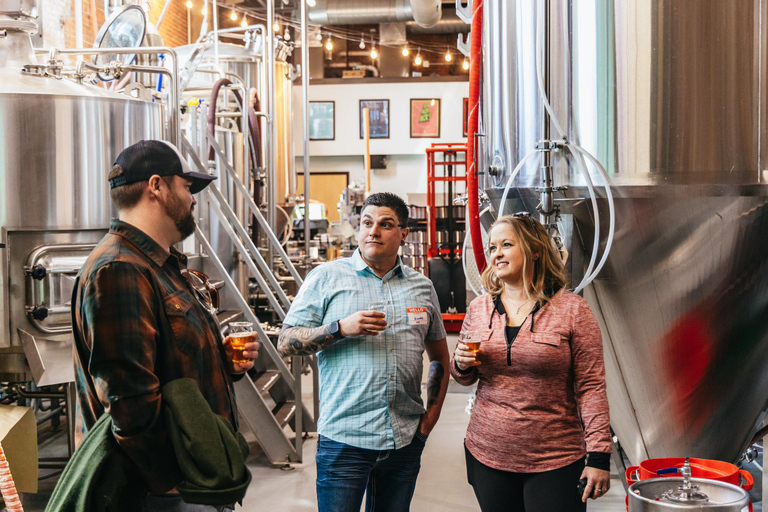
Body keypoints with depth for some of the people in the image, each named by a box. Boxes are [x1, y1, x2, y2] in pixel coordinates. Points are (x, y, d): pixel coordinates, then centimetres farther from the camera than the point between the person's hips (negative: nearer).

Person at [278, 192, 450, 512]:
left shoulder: (422, 287, 11)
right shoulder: (326, 277, 0)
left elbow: (440, 356, 20)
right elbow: (285, 343, -4)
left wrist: (433, 411, 8)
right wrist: (341, 328, -17)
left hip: (406, 440, 4)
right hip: (344, 438, -3)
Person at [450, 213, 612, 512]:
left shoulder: (572, 309, -6)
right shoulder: (478, 308, 6)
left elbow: (591, 387, -7)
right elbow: (466, 378, 17)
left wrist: (599, 456, -11)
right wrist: (462, 366, -6)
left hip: (554, 462, -3)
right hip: (487, 455, 4)